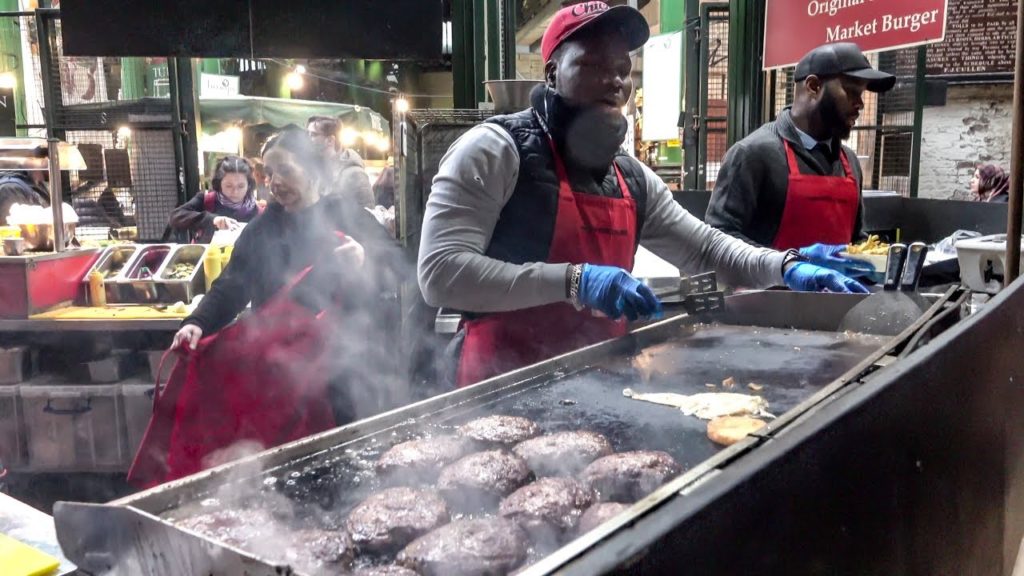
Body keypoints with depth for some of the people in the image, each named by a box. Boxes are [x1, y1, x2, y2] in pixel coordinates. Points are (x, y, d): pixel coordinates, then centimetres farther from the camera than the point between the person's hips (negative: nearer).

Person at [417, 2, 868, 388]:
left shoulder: (632, 177, 9)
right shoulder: (495, 150, -13)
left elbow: (704, 247, 15)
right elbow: (440, 273, -22)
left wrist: (785, 267, -4)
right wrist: (574, 281, -30)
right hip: (505, 385, -6)